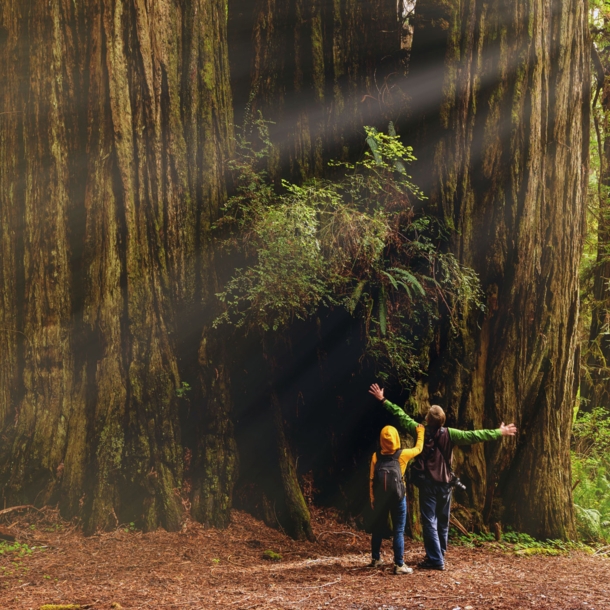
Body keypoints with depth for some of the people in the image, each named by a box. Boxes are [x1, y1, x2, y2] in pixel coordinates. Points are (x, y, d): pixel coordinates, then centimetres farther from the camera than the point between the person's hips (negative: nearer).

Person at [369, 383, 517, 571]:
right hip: (445, 484, 3)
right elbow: (474, 435, -5)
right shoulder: (449, 434, -6)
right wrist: (499, 432, 2)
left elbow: (401, 416, -2)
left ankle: (435, 560, -8)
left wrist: (383, 400, 6)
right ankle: (439, 555, 24)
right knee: (443, 522, 15)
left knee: (429, 522, -3)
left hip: (428, 483, -3)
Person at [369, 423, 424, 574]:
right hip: (397, 498, -3)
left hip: (380, 498, 3)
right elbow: (418, 448, 14)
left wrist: (372, 499, 11)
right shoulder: (402, 454, -4)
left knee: (378, 528, 16)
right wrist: (420, 432, 28)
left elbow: (372, 480, 3)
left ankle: (375, 559, 27)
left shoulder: (376, 456, 1)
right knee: (398, 531, 0)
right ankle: (399, 565, -3)